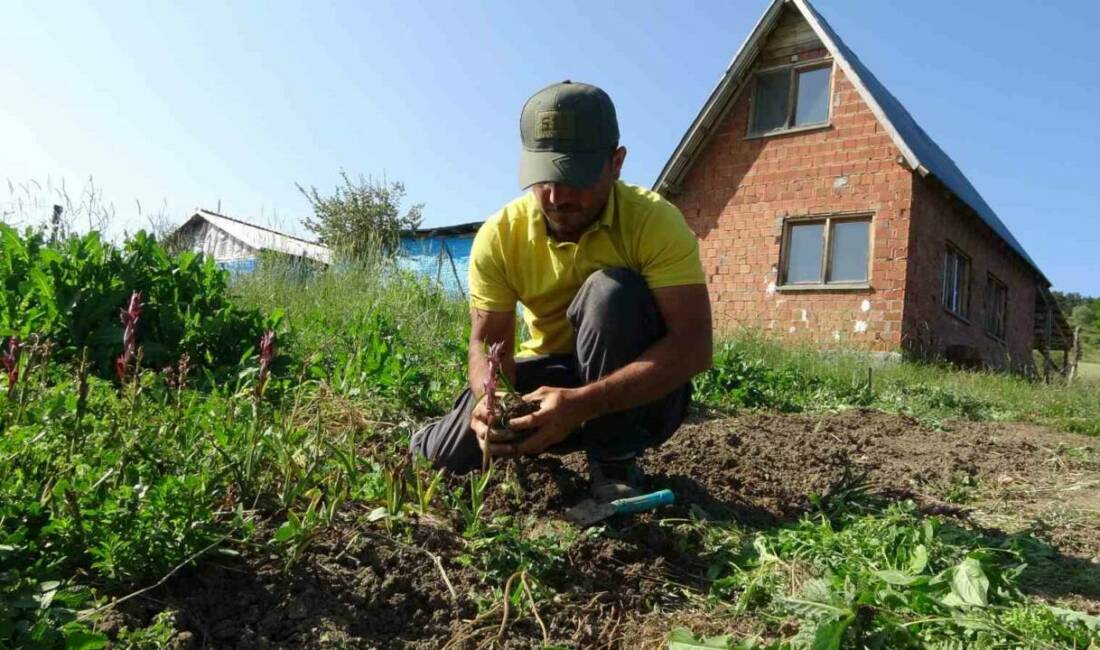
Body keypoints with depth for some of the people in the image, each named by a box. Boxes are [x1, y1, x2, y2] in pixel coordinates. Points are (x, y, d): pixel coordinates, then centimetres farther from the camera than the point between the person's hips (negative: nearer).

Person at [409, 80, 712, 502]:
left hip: (640, 390, -2)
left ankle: (615, 467, -16)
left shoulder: (655, 221, -23)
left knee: (612, 291, -33)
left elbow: (693, 346, -31)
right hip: (552, 376, 3)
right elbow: (487, 343, -9)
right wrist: (491, 399, -34)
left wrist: (584, 403, -43)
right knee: (435, 456, -14)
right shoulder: (499, 236, -13)